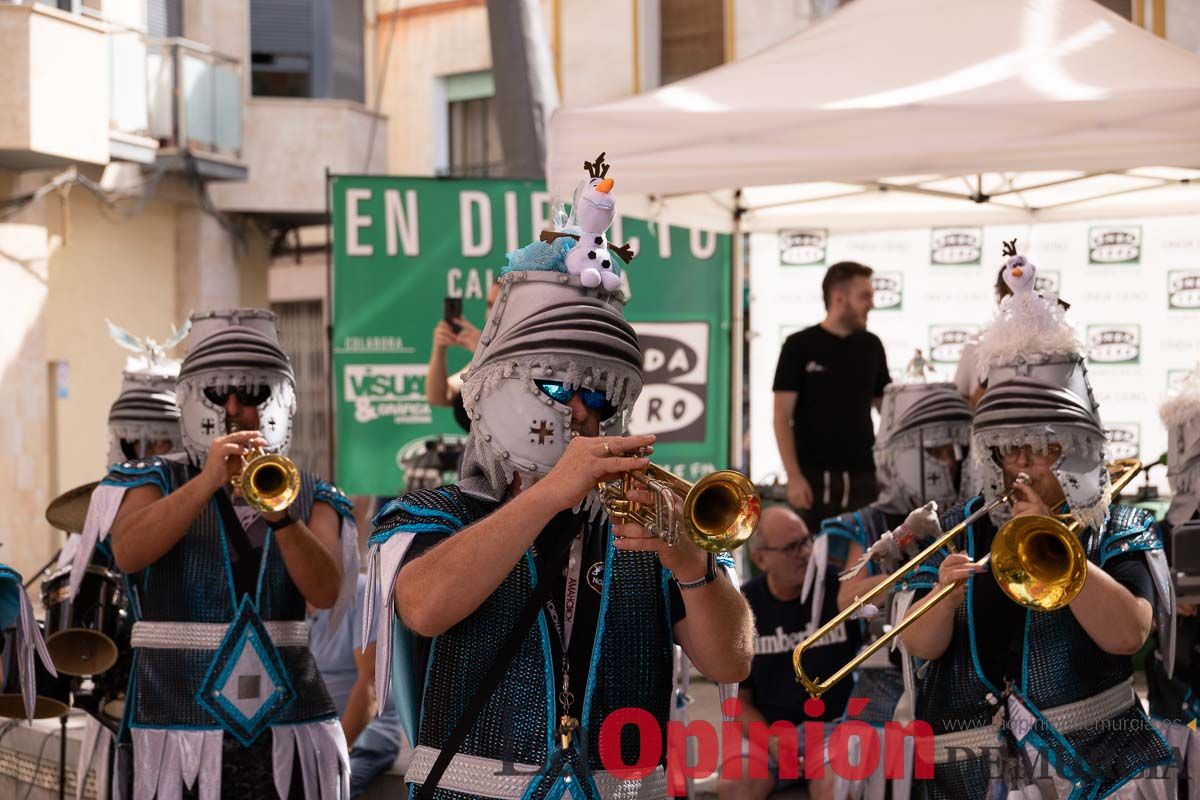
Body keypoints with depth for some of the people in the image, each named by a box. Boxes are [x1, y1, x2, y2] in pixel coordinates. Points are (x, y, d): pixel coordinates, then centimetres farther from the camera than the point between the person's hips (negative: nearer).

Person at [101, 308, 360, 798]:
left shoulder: (312, 496, 8)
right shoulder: (155, 481, 5)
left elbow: (326, 593, -7)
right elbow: (127, 555, -14)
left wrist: (283, 516, -23)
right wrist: (208, 482, -24)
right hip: (182, 730, -1)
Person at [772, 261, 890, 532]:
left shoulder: (870, 346, 10)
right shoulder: (800, 346, -2)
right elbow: (782, 417, -4)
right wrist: (793, 476, -12)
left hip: (863, 476, 4)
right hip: (815, 478, -4)